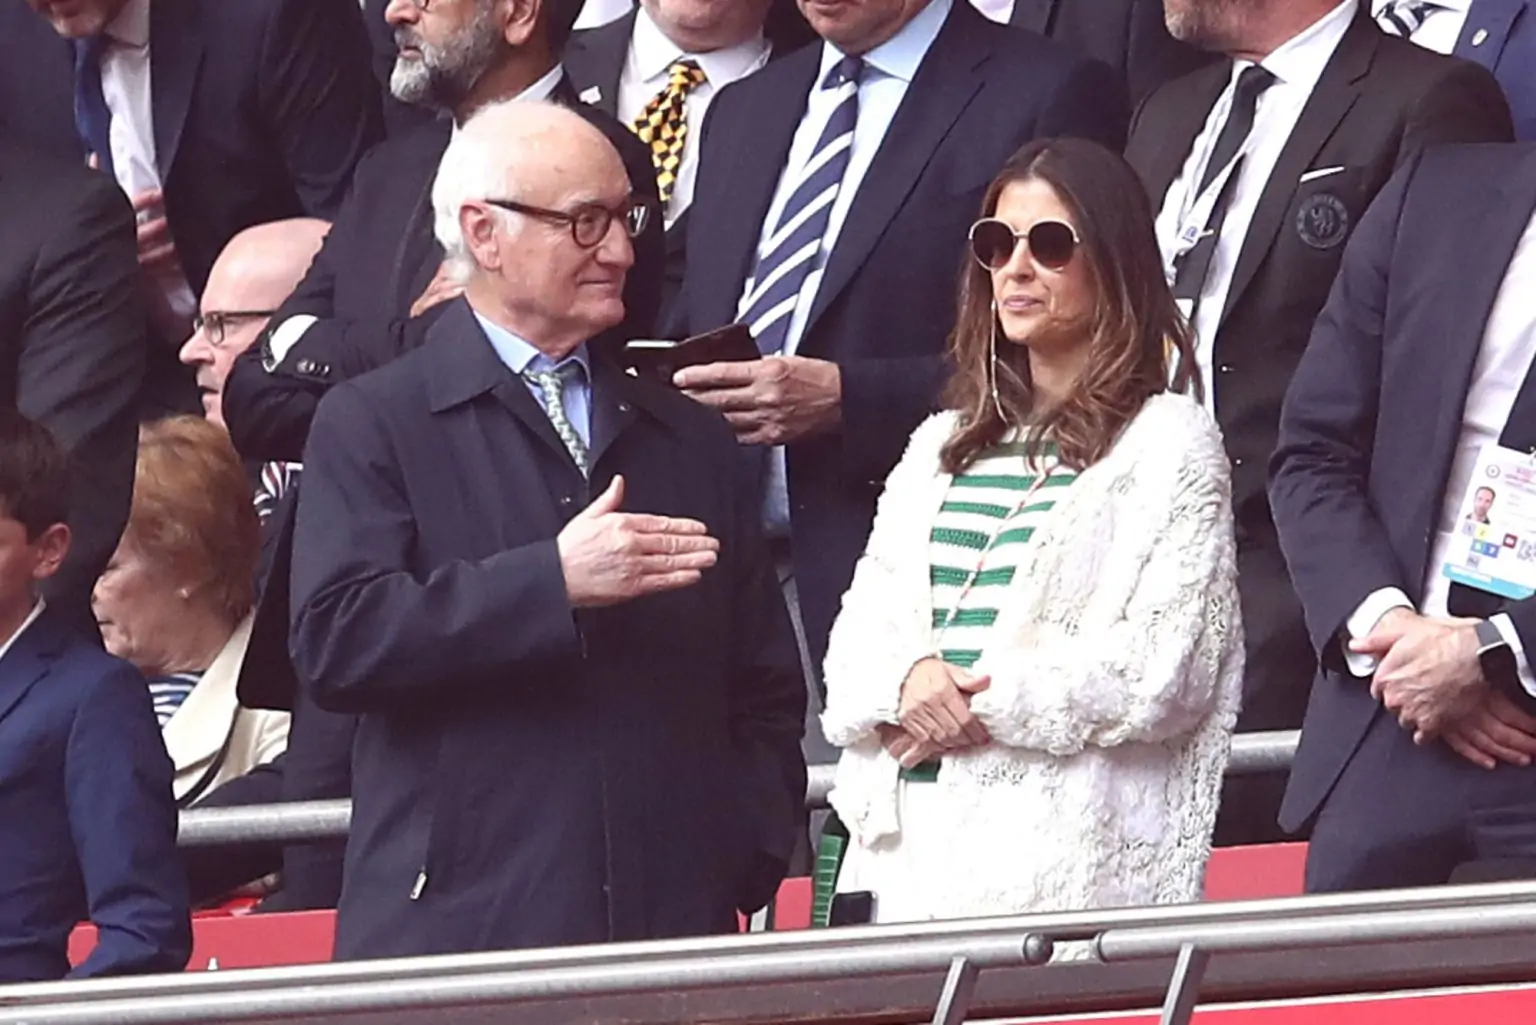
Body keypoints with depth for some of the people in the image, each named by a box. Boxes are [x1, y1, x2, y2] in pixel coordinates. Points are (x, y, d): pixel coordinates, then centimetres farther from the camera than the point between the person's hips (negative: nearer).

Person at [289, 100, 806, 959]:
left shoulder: (691, 438, 20)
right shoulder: (373, 427, 5)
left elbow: (763, 687, 19)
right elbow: (336, 640, -10)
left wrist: (748, 870, 4)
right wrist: (553, 582, -16)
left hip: (675, 926, 4)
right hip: (456, 923, -4)